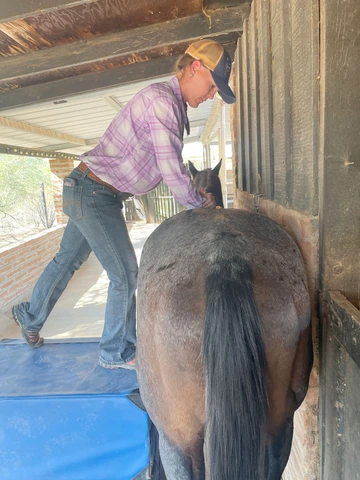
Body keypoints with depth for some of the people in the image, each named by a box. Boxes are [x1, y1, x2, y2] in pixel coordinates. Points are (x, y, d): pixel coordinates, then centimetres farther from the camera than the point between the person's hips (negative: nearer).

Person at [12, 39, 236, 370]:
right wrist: (200, 203, -6)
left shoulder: (171, 105, 12)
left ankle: (30, 318, 44)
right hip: (94, 195, -10)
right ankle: (115, 353, 20)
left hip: (87, 193, 10)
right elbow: (172, 173, -22)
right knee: (125, 274, -1)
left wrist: (197, 194, 8)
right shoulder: (162, 100, -20)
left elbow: (169, 169, 17)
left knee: (67, 260, 22)